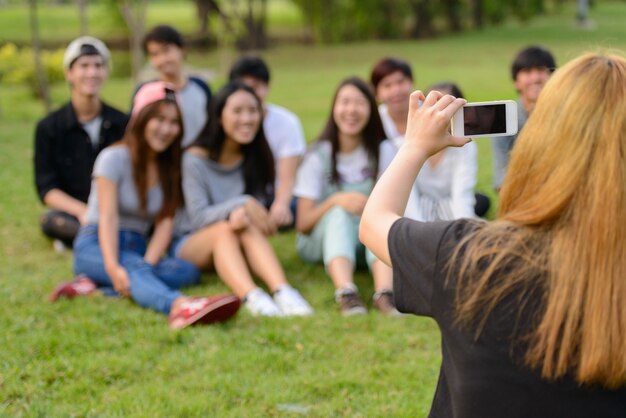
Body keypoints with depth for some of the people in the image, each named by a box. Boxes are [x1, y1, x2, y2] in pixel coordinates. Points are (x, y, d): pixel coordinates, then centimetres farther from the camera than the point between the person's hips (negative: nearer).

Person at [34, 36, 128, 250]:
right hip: (72, 212, -1)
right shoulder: (48, 128, 1)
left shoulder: (123, 124, 6)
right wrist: (81, 211, -22)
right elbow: (46, 189, -3)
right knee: (50, 220, -36)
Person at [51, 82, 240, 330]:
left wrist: (146, 265, -22)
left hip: (137, 249, 5)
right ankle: (179, 306, -72)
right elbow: (108, 218, -16)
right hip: (96, 247, -5)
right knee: (134, 268, -39)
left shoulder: (170, 168, 9)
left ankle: (96, 284, -36)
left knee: (188, 272, -25)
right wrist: (113, 268, -32)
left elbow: (165, 224, -3)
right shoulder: (114, 158, -6)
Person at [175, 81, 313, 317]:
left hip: (236, 246, 3)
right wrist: (241, 204, -29)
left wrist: (244, 214, -28)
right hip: (192, 246, -3)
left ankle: (283, 292, -55)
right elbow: (198, 217, -15)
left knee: (248, 226, -31)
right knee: (225, 228, -34)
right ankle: (251, 297, -61)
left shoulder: (257, 159, 4)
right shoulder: (196, 159, -9)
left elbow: (257, 209, -3)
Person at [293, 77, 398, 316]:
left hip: (371, 240, 2)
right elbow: (302, 224, -11)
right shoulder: (319, 156, -6)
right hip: (319, 242, -2)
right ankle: (345, 292, -60)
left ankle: (384, 292, -55)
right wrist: (335, 201, -29)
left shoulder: (383, 151, -1)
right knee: (340, 213, -34)